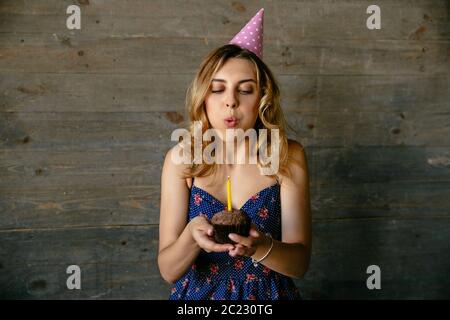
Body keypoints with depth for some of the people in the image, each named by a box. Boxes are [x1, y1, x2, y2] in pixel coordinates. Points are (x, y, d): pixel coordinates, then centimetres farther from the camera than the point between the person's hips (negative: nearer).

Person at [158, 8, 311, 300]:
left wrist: (260, 247, -28)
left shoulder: (288, 156, -6)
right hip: (198, 293, 1)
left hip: (269, 293, 0)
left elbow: (300, 262, -9)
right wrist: (191, 238, -27)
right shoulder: (181, 159, -6)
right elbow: (168, 270, -8)